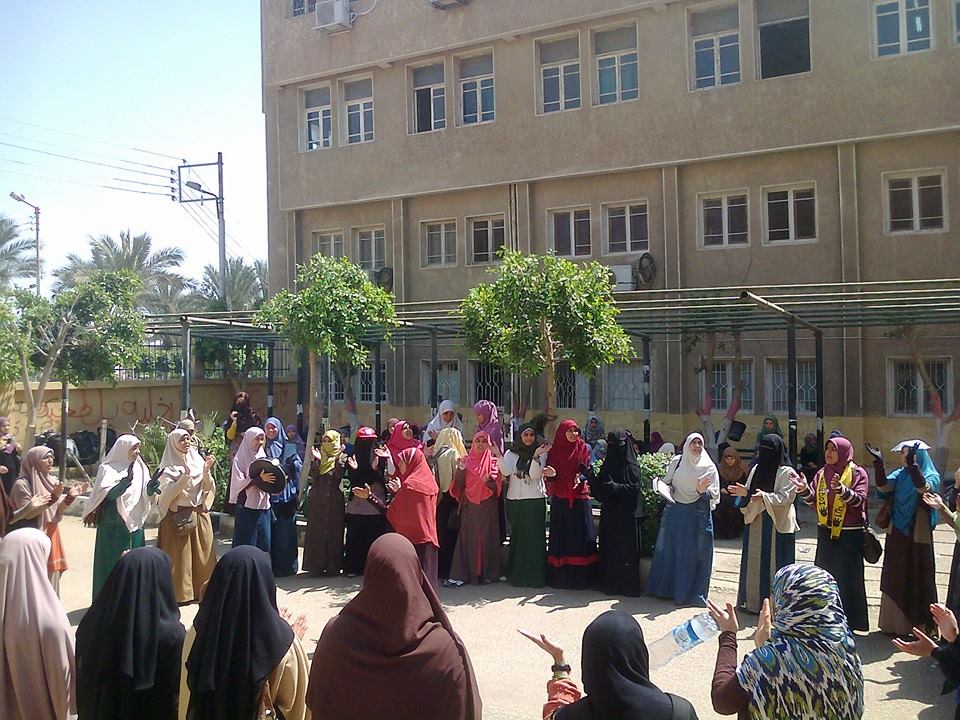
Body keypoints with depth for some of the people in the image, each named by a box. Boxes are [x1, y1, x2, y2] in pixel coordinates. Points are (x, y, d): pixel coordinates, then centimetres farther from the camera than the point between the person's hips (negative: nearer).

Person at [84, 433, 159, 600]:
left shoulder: (140, 469, 7)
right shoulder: (108, 469, -5)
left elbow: (145, 497, 5)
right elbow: (106, 494, -15)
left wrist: (151, 489, -18)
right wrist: (126, 481, -30)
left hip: (135, 524, 4)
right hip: (114, 526, -4)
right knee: (113, 563, 0)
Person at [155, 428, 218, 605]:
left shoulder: (197, 460, 6)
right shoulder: (168, 467, -4)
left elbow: (207, 488, 3)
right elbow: (169, 492, -16)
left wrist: (206, 470, -13)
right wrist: (186, 474, -25)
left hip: (199, 513, 4)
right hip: (178, 515, -4)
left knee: (202, 553, 6)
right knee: (179, 555, 0)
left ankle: (202, 589, 15)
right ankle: (179, 592, 8)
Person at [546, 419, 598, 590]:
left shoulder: (583, 448, 4)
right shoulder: (554, 451, 6)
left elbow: (588, 470, 0)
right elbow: (550, 474, 5)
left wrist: (580, 478, -20)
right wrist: (550, 474, -17)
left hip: (579, 498, -1)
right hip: (560, 498, 1)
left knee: (580, 536, -1)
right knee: (560, 536, 3)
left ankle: (580, 576, 4)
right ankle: (560, 575, 9)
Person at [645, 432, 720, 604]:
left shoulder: (709, 467, 0)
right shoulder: (676, 462, 4)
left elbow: (714, 495, -1)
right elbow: (666, 483, 14)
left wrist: (702, 491, -21)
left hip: (699, 514, -2)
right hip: (675, 511, 2)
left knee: (695, 554, 0)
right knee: (670, 549, 8)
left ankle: (691, 593, 11)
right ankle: (666, 587, 20)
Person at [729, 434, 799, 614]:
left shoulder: (787, 473, -8)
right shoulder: (757, 469, 12)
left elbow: (785, 498, -16)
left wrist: (765, 496, -28)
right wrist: (744, 492, -7)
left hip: (777, 525, -7)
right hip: (755, 522, 7)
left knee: (774, 563, -2)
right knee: (754, 561, 11)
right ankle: (753, 600, 21)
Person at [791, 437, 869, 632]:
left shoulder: (857, 473, -6)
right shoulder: (822, 473, 9)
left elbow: (859, 499, -17)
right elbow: (813, 499, 6)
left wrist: (841, 489, -33)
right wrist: (804, 489, -14)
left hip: (849, 533, -5)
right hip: (825, 531, 6)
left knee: (846, 577, -1)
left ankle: (849, 620, 7)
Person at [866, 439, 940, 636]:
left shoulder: (931, 476, -4)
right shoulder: (899, 475, 7)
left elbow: (923, 488, -27)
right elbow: (883, 487, -11)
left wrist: (912, 464, -38)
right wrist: (878, 462, -20)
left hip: (918, 537, -4)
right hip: (897, 535, 4)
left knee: (917, 580, 2)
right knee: (895, 579, 8)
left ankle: (919, 625, 9)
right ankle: (895, 622, 17)